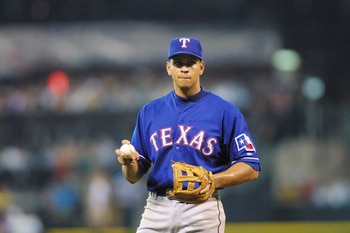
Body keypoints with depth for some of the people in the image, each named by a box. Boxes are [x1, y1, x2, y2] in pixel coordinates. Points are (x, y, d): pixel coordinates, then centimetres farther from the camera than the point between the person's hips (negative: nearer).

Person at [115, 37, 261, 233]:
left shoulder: (225, 111, 1)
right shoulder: (149, 112, 13)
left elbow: (251, 168, -3)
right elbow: (134, 176, 14)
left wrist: (213, 181, -19)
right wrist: (129, 163, -9)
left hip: (202, 211, -3)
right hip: (156, 209, 4)